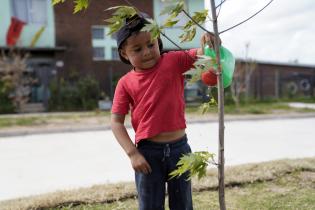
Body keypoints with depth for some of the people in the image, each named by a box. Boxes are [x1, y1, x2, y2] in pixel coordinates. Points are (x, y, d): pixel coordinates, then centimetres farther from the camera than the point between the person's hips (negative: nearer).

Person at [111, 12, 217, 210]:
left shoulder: (174, 61, -3)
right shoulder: (126, 83, -4)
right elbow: (116, 122, -4)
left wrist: (207, 42, -30)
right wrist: (133, 153, -13)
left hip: (179, 148, 1)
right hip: (148, 152, 0)